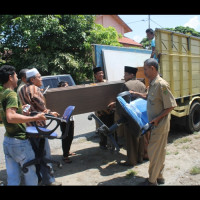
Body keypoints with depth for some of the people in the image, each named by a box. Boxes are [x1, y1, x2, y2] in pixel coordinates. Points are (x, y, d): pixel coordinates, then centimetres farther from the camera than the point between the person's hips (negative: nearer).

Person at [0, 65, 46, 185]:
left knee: (12, 178, 15)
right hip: (19, 141, -9)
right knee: (30, 175, 7)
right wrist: (34, 118, -32)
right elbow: (11, 117, -31)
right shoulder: (11, 94, -16)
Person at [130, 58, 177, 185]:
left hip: (160, 124, -9)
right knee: (160, 151, 18)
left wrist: (158, 118, -19)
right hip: (156, 124, 9)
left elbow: (171, 106, -20)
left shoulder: (162, 85, -22)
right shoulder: (152, 84, 6)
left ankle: (152, 181, 18)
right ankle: (159, 177, 33)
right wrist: (136, 94, 19)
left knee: (154, 152, 2)